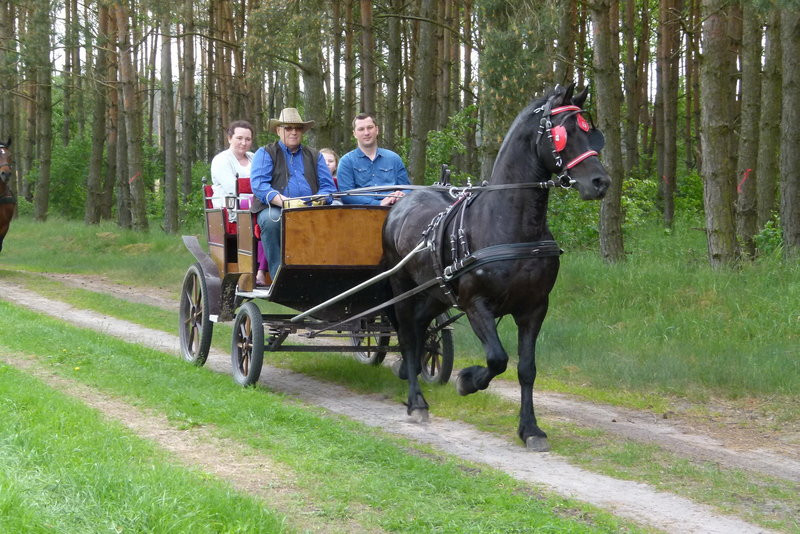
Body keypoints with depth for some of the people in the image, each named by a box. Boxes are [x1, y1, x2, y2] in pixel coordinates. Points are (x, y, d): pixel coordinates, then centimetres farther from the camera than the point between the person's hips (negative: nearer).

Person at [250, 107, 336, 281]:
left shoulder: (315, 156, 23)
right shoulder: (265, 153, 12)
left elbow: (328, 186, 12)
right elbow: (258, 185, -5)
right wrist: (285, 201, -21)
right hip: (274, 208, -2)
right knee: (271, 219, -38)